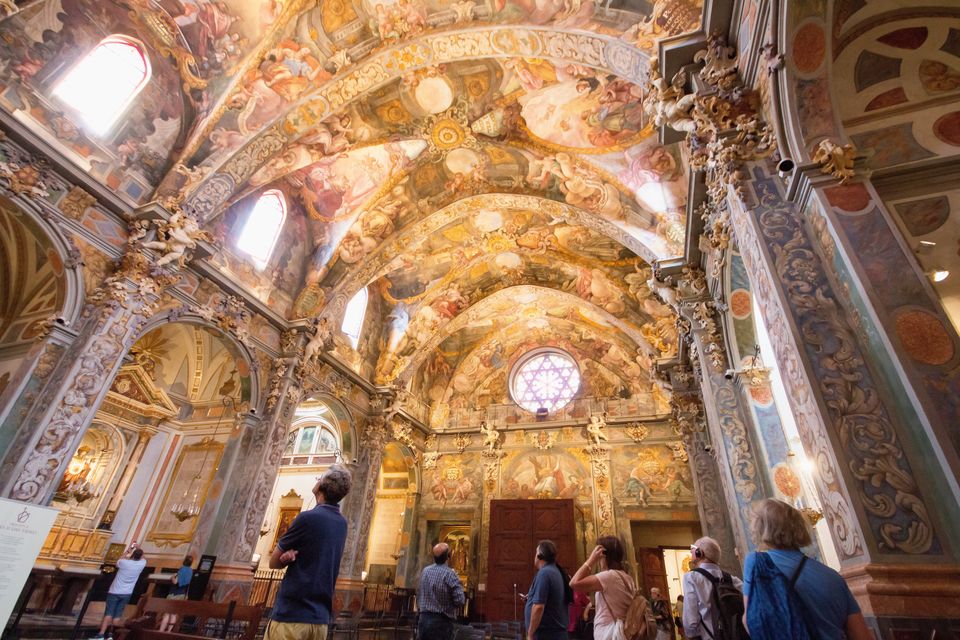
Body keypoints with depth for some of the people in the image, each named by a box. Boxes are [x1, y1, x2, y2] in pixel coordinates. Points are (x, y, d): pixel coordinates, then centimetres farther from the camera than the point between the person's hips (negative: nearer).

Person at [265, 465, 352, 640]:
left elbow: (274, 562, -3)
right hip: (320, 619, 6)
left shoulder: (308, 517, -14)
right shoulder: (342, 524, 7)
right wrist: (294, 554, -6)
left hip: (291, 614, -6)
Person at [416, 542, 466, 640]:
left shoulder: (425, 571, 2)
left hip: (423, 618, 5)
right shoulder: (450, 574, -17)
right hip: (442, 621, -5)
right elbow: (460, 600, -15)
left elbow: (418, 594, 12)